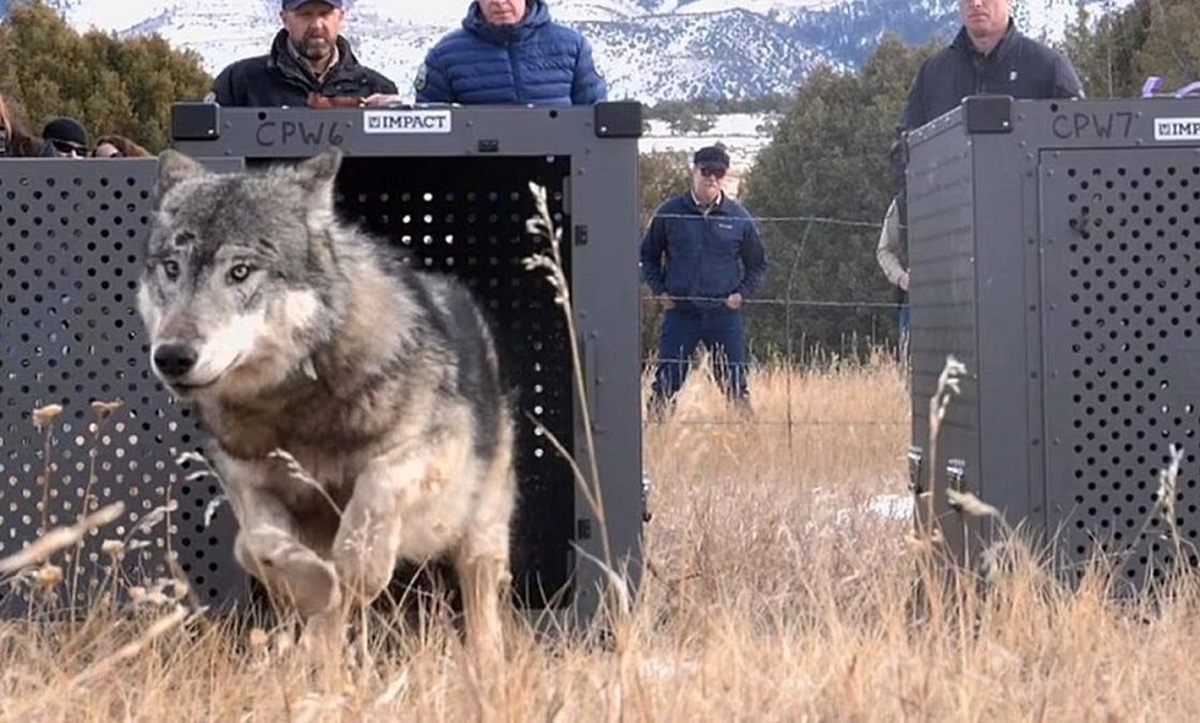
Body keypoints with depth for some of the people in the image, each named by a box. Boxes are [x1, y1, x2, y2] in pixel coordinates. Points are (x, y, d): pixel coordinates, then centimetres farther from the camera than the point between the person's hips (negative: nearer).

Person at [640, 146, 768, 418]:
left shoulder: (739, 218, 3)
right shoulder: (669, 213, 2)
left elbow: (758, 265, 14)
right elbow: (648, 256, 14)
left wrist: (741, 294, 0)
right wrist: (659, 290, 2)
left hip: (725, 314, 0)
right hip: (679, 313, 0)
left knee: (735, 385, 1)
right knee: (665, 385, 0)